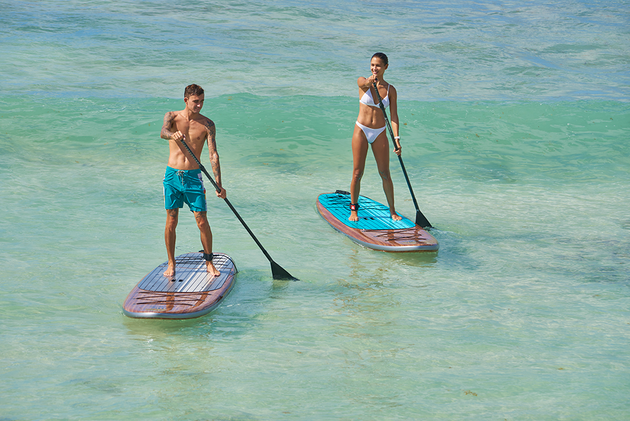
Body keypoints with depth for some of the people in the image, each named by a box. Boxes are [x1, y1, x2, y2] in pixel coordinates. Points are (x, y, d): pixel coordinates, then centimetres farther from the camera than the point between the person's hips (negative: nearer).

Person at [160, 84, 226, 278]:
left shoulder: (207, 124, -1)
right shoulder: (172, 116, 0)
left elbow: (213, 155, -6)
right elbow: (163, 132, -22)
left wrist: (219, 185, -14)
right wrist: (173, 134, -47)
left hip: (193, 176, 0)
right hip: (172, 175, 0)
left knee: (202, 222, -3)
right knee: (171, 221, 2)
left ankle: (209, 262, 13)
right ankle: (171, 264, 15)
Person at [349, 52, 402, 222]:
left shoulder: (390, 90, 2)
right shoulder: (362, 82, -3)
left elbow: (394, 115, -3)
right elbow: (363, 83, -29)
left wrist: (396, 138, -16)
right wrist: (370, 81, -54)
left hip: (380, 134, 1)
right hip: (361, 131, -1)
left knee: (385, 174, 2)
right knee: (357, 173, 0)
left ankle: (392, 210, 13)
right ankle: (353, 209, 14)